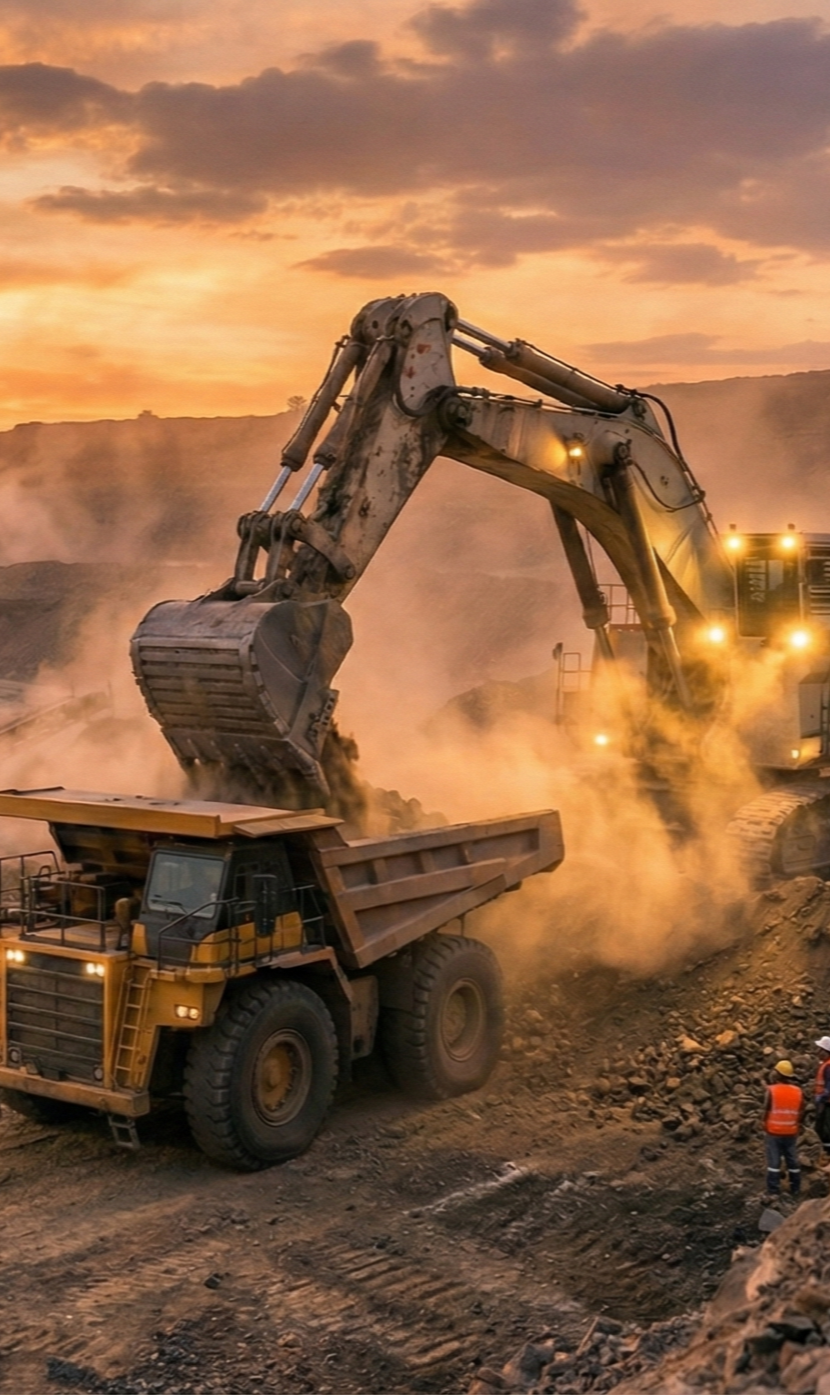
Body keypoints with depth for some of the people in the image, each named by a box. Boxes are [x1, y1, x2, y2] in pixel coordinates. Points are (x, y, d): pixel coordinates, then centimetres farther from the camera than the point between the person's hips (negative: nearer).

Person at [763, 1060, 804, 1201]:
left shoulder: (772, 1090, -15)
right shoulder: (798, 1091, -5)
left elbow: (766, 1110, -10)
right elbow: (801, 1113, 2)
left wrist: (765, 1126, 5)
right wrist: (797, 1127, 15)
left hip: (773, 1132, -3)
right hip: (791, 1132, 3)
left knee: (774, 1162, 3)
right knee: (792, 1161, 14)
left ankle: (773, 1191, 4)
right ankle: (795, 1190, 21)